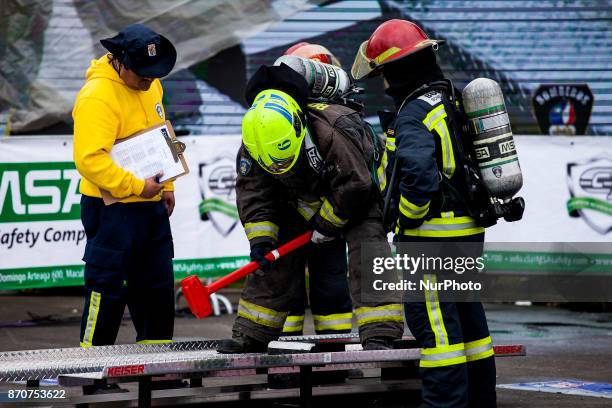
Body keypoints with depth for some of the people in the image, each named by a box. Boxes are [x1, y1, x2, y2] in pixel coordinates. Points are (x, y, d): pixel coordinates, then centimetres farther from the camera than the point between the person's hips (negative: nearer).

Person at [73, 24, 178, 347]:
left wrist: (166, 186, 17)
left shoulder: (150, 85, 8)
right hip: (113, 209, -8)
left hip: (151, 205, 8)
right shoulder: (97, 96, -21)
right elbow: (89, 159, -27)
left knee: (158, 284, 15)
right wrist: (136, 187, -25)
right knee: (107, 286, -4)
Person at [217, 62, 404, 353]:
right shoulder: (251, 147, -23)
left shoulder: (333, 130, -39)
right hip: (303, 203, 5)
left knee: (367, 253, -22)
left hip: (354, 201, -5)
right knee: (274, 263, 2)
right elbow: (253, 195, -11)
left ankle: (378, 336, -25)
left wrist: (327, 224, -20)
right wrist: (260, 237, -23)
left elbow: (355, 184, -31)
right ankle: (250, 335, 12)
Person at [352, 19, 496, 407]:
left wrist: (407, 221, -18)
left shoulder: (413, 115, -17)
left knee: (435, 324, -5)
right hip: (469, 233, 9)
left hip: (432, 237, -9)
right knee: (468, 315, 17)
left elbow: (419, 173, -31)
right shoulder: (453, 104, 13)